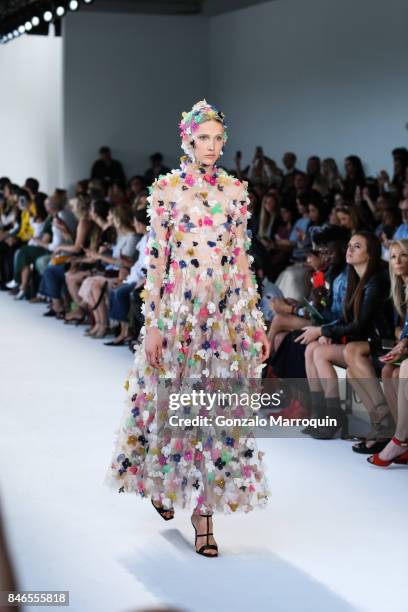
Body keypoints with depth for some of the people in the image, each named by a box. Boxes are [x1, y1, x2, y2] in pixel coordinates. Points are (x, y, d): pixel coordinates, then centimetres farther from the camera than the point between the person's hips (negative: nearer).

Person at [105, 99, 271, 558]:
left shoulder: (235, 191, 7)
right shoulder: (166, 189, -2)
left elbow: (242, 258, 9)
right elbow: (156, 258, -4)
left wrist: (255, 319, 6)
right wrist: (153, 323, -9)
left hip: (227, 310, 2)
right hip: (178, 307, -2)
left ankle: (204, 508, 5)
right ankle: (161, 483, 35)